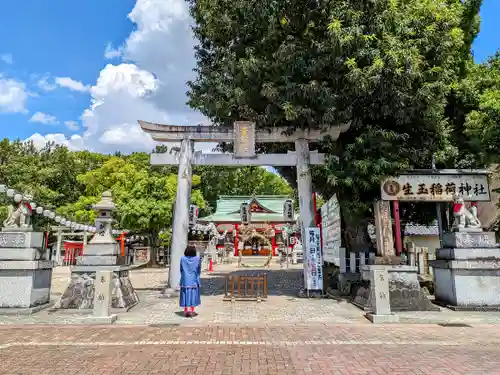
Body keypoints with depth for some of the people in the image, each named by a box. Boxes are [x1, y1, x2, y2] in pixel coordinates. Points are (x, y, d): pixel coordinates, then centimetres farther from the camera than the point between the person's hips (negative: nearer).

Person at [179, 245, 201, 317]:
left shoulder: (182, 259, -8)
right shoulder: (197, 259, -9)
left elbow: (181, 269, 1)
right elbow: (199, 270, 0)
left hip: (185, 280, 1)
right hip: (194, 280, -1)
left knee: (186, 295, 7)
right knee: (193, 295, 7)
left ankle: (186, 310, 7)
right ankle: (192, 310, 6)